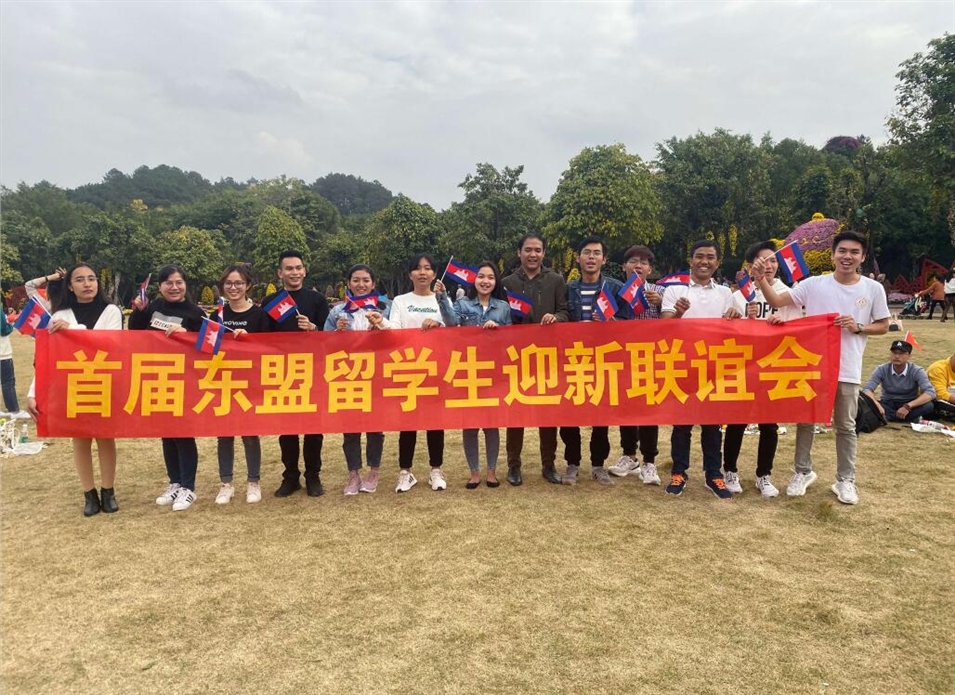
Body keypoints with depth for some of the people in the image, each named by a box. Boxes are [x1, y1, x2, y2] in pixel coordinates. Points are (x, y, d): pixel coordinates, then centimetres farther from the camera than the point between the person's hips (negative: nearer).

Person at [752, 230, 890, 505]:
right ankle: (803, 472, 27)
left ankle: (845, 480, 24)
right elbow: (777, 301, -8)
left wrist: (858, 327, -13)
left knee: (845, 426, 12)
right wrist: (761, 279, -23)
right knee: (805, 421, 11)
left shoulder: (873, 289, -2)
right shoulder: (814, 284, -5)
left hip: (848, 370, 0)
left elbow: (883, 326, 6)